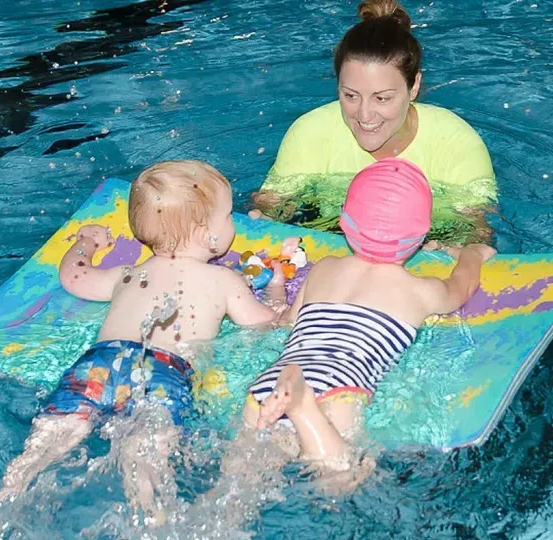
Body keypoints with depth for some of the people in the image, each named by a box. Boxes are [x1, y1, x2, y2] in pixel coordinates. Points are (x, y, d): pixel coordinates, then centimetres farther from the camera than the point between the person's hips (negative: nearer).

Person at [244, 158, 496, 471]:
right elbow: (462, 284, 42)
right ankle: (300, 406, -37)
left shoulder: (323, 268, 28)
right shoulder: (421, 292, 21)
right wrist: (473, 254, 64)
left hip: (266, 387, 5)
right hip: (333, 392, -4)